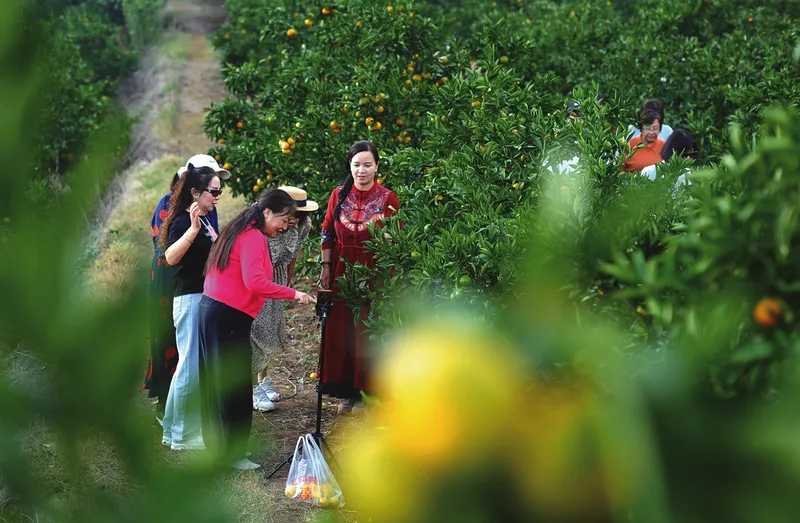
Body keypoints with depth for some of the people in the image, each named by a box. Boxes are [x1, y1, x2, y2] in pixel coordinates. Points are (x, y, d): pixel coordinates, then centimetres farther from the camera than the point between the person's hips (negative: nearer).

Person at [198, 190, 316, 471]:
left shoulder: (240, 231, 17)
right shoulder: (253, 238, -13)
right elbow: (255, 282, -24)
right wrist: (293, 294, -19)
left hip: (212, 310, 10)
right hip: (229, 317, -10)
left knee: (217, 382, 15)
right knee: (235, 387, -4)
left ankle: (217, 442, 24)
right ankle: (233, 453, 1)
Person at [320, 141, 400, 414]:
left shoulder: (387, 198, -4)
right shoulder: (339, 195, 4)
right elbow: (327, 232, 9)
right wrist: (325, 266, 4)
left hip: (374, 271, -3)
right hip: (342, 269, 3)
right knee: (340, 329, 5)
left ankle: (365, 391, 14)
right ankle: (347, 391, 17)